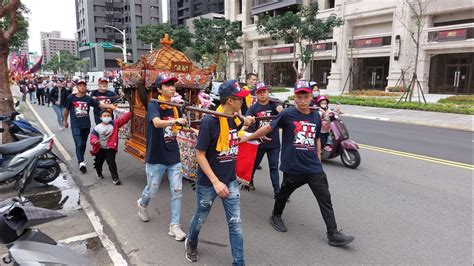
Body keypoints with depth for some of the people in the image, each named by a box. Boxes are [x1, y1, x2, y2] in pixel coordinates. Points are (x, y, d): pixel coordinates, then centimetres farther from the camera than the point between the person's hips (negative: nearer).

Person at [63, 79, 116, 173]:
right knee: (79, 144, -12)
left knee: (83, 144, 15)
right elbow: (66, 109, 9)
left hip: (86, 125, 3)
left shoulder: (88, 98, 0)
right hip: (75, 126, -3)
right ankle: (81, 162, -17)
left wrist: (110, 106, -24)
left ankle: (80, 159, 33)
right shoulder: (71, 98, -3)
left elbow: (99, 105, -8)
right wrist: (65, 121, 15)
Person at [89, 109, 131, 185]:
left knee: (111, 163, -5)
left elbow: (123, 119, -15)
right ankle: (99, 174, 47)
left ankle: (115, 178, 0)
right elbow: (93, 137, -15)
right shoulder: (97, 128, -11)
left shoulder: (114, 124, -8)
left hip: (110, 148, -1)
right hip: (100, 149, 2)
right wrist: (95, 141, -39)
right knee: (98, 163, 19)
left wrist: (130, 112, -26)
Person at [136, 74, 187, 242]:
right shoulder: (153, 105, -14)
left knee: (177, 191, 2)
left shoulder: (175, 107, 4)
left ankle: (175, 226, 14)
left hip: (173, 157, 5)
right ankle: (142, 204, 48)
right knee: (152, 191, 14)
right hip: (156, 158, -4)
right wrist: (175, 121, -51)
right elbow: (157, 122, -34)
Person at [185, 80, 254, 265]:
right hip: (208, 182, -5)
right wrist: (215, 182, -23)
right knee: (200, 219, 18)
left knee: (235, 223, 5)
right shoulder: (209, 121, -22)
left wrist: (245, 125, 9)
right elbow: (200, 155, -20)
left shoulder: (235, 120, -1)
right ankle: (191, 244, 48)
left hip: (230, 181, 5)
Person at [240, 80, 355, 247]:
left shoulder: (316, 116, 5)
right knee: (284, 193, 17)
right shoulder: (288, 114, -9)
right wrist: (249, 137, 4)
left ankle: (333, 234, 13)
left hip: (314, 168, 4)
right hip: (293, 168, -3)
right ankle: (276, 217, 44)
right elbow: (268, 127, -1)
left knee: (325, 199, 3)